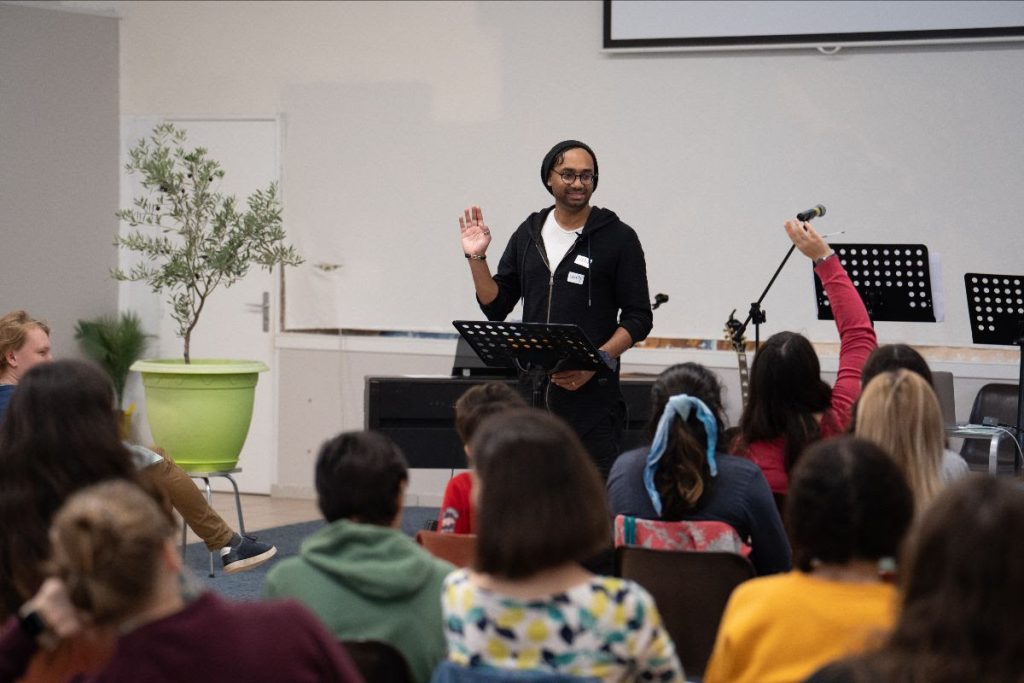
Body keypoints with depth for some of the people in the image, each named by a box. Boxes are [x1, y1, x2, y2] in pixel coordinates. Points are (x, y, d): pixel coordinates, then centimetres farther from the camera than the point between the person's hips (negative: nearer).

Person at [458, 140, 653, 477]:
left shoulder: (618, 237, -1)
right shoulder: (529, 234, 13)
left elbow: (638, 318, -3)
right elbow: (496, 307, 13)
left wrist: (598, 361, -17)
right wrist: (477, 257, -1)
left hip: (591, 393, -4)